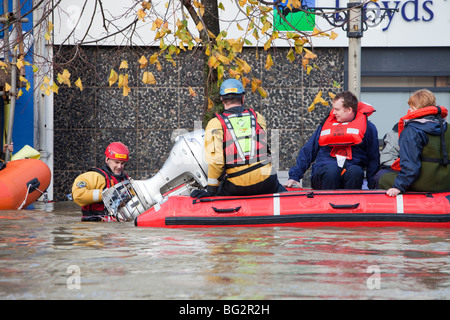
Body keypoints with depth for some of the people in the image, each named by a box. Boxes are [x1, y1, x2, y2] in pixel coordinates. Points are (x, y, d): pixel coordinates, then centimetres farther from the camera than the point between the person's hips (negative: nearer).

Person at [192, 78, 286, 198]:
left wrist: (211, 190, 0)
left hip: (237, 187, -2)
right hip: (265, 181, 2)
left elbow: (215, 160, -8)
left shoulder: (215, 124, -1)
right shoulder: (257, 117, 10)